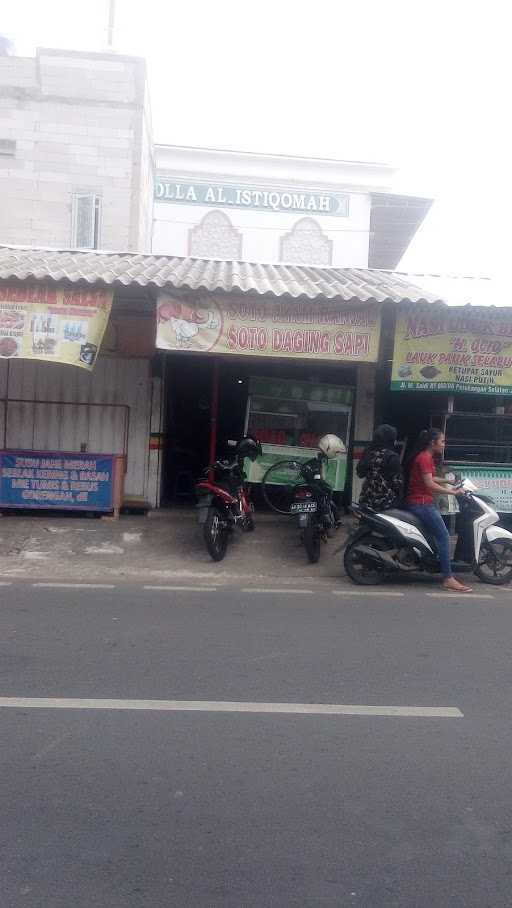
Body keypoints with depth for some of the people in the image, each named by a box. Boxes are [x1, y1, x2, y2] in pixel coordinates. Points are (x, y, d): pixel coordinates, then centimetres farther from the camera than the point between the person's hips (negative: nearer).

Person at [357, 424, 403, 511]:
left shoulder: (369, 453, 4)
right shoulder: (392, 457, -14)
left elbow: (360, 473, 12)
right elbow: (397, 482, -12)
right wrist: (398, 500, 2)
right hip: (385, 503, -6)